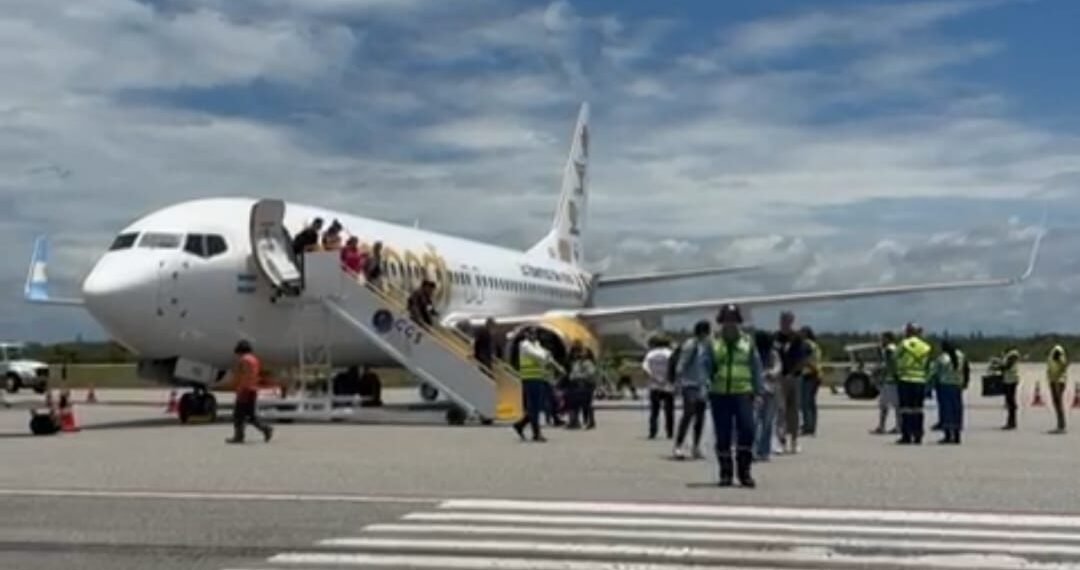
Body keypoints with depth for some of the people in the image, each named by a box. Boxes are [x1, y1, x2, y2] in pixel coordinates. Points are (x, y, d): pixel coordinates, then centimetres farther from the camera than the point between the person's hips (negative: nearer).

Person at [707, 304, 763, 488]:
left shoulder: (748, 342, 9)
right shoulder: (714, 343, 7)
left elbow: (756, 367, 10)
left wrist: (757, 390, 4)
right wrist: (704, 385, -10)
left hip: (743, 393, 0)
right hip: (719, 395, 0)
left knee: (746, 430, -12)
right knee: (722, 435, 3)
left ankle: (744, 471, 0)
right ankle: (725, 473, 14)